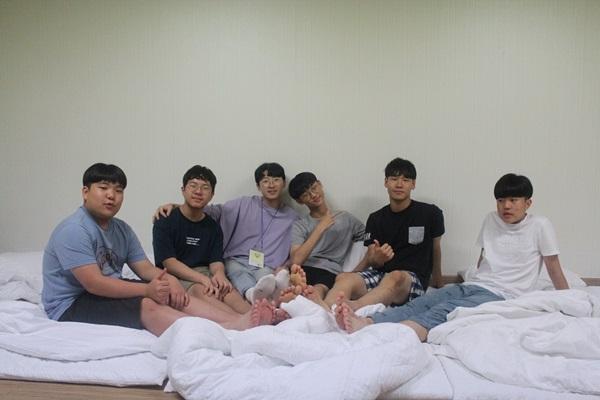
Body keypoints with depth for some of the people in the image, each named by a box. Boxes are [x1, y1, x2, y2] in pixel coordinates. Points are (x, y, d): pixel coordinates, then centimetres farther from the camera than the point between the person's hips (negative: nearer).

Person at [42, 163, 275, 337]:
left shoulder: (121, 229, 9)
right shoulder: (73, 231, -18)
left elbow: (145, 268, 5)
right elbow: (94, 283, -26)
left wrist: (168, 279, -17)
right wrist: (146, 290, -31)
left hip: (110, 292, 8)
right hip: (72, 304, -8)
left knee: (172, 294, -13)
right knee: (147, 305, -31)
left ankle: (237, 320, -30)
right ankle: (226, 331, -46)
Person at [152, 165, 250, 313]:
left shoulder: (213, 227, 16)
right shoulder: (165, 221, 1)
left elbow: (216, 261, 6)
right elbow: (169, 263, -8)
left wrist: (219, 274, -21)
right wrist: (203, 279, -22)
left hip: (204, 274, 4)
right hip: (175, 278, -4)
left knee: (228, 291, -29)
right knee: (201, 291, -35)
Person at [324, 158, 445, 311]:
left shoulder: (431, 214, 6)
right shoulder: (376, 219, 12)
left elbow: (435, 250, 19)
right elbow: (370, 259, 6)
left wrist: (438, 285, 29)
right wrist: (376, 259, -19)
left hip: (413, 280, -2)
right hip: (379, 274, 3)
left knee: (395, 277, -40)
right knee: (343, 278, -30)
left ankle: (354, 307, -66)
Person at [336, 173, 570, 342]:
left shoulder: (540, 226, 4)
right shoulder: (490, 220, 17)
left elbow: (554, 268, 10)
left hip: (503, 296, -5)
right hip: (471, 286, 6)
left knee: (445, 310, -36)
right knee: (419, 304, -25)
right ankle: (363, 324, -49)